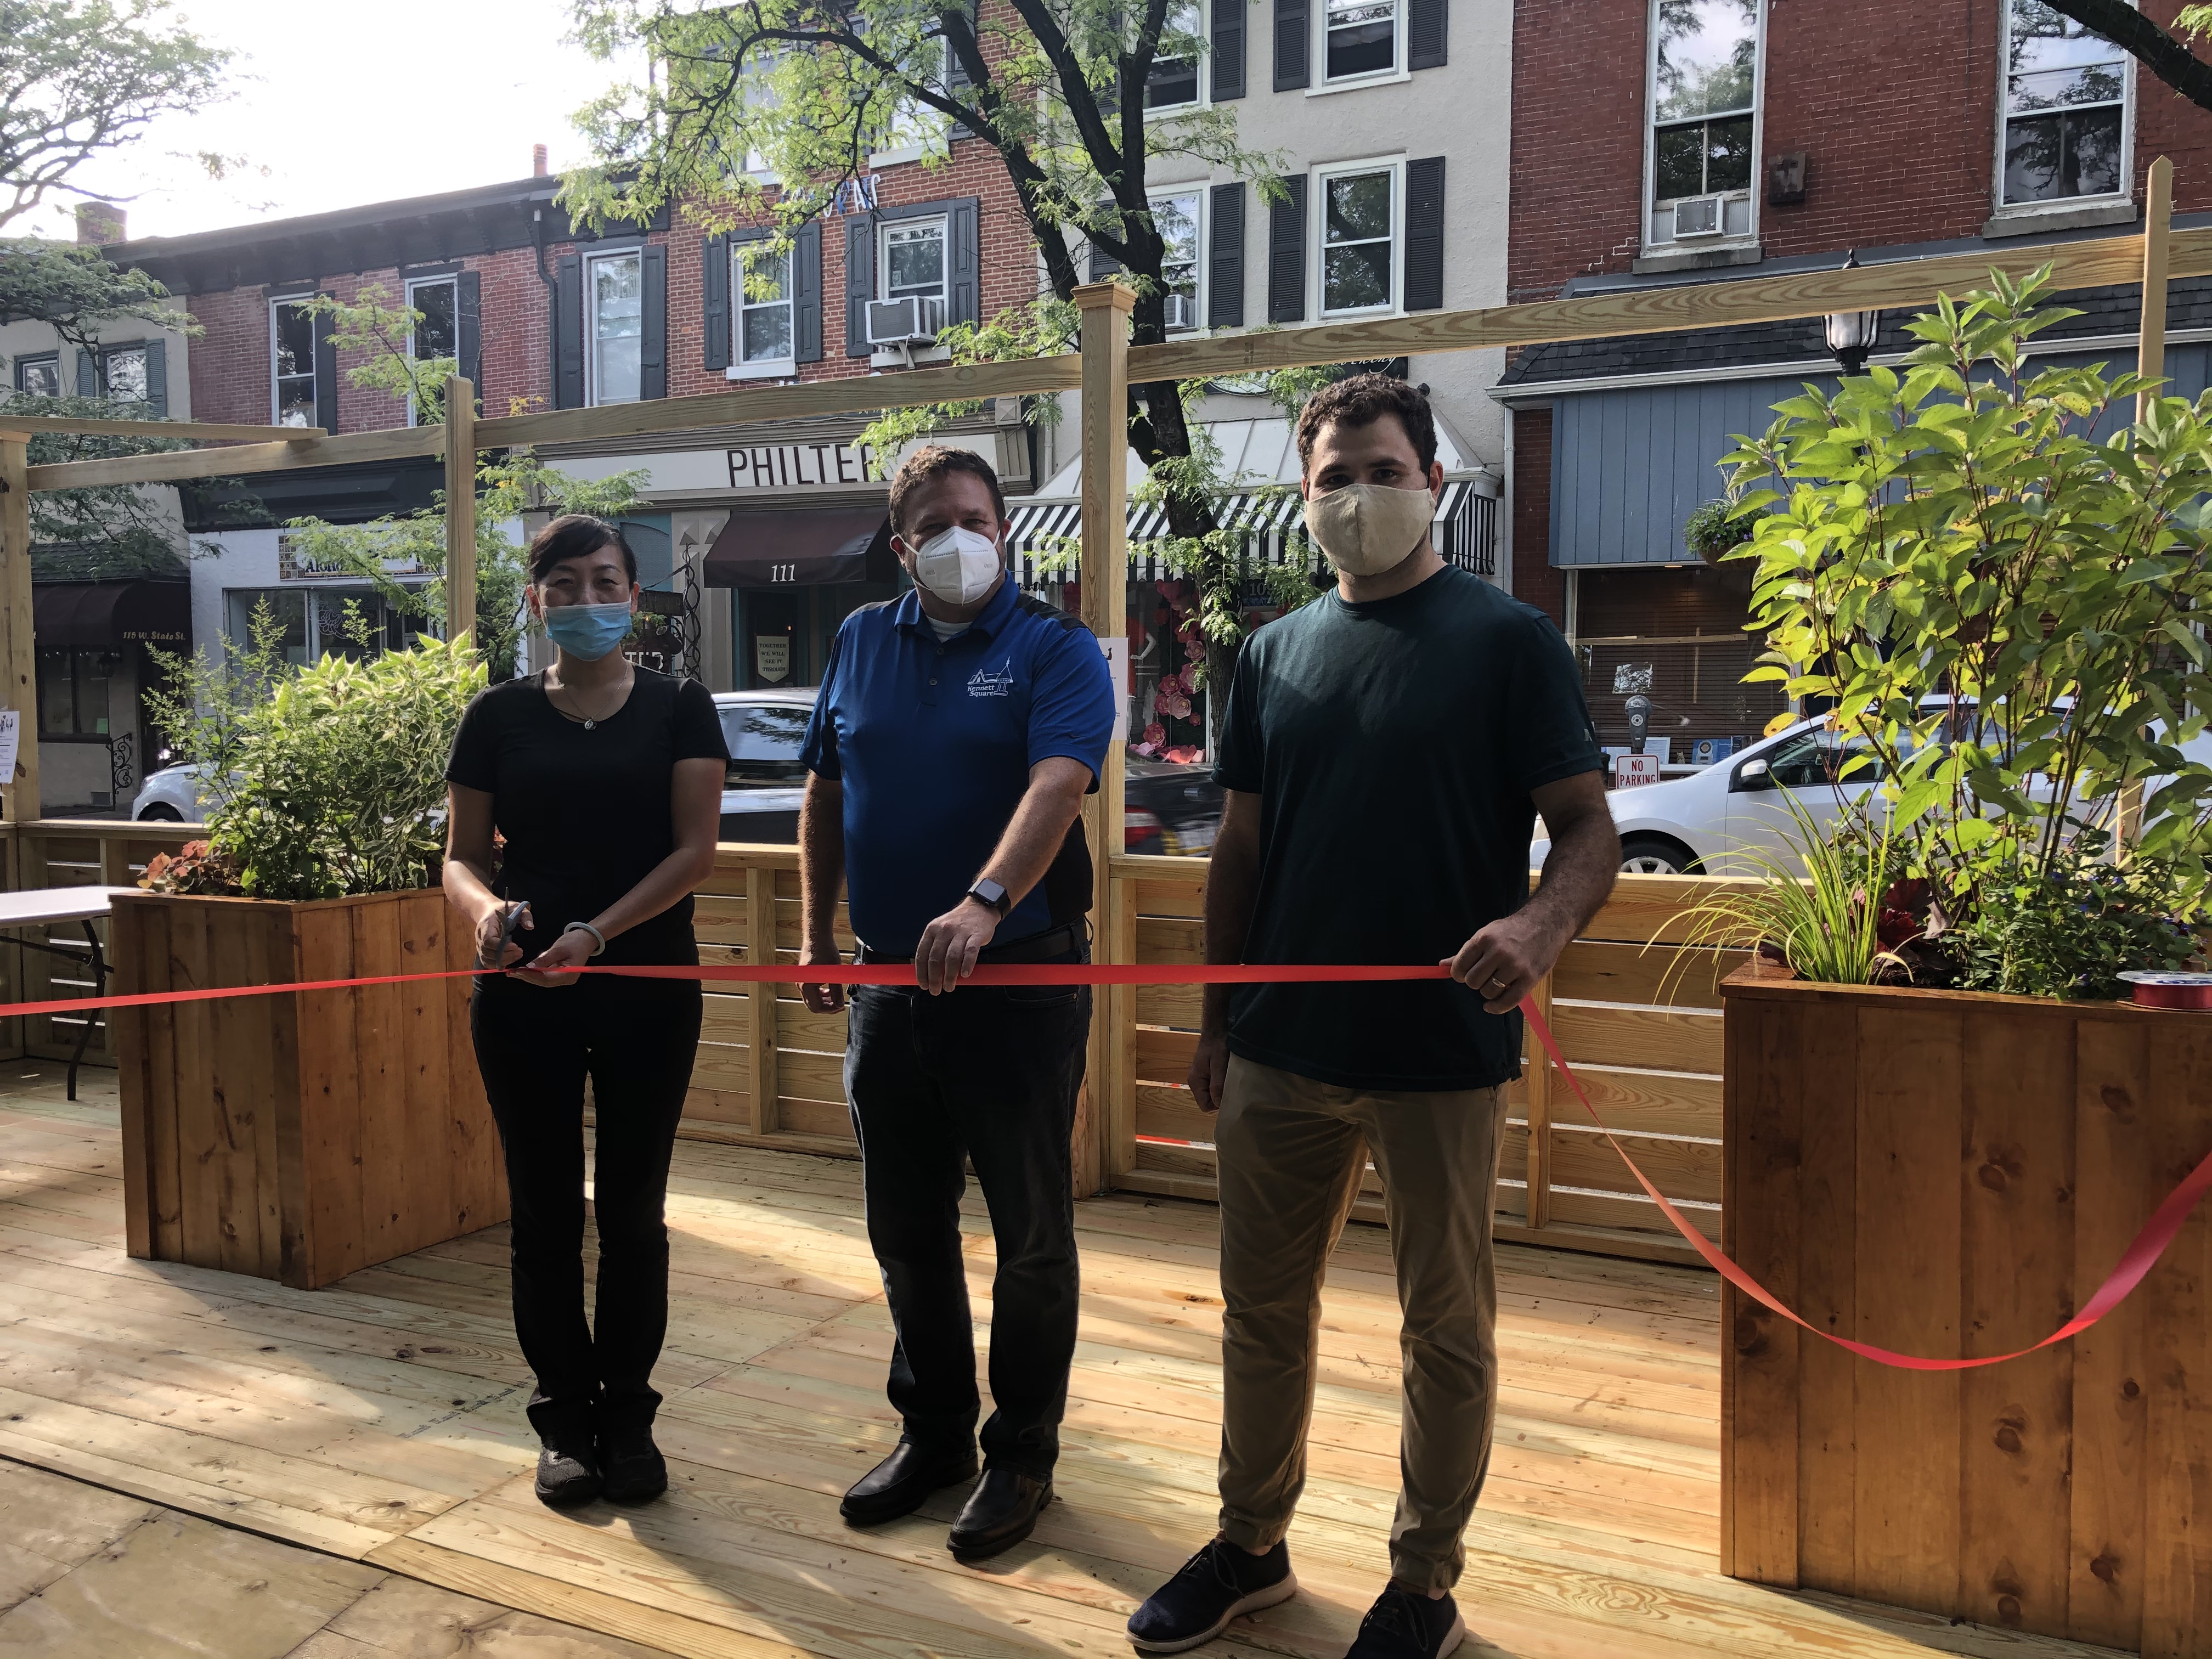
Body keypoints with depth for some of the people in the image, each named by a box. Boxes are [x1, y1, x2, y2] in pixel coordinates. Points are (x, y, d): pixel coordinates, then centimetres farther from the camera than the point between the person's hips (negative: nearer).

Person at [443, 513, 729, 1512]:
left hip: (648, 987, -1)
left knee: (633, 1208, 7)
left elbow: (695, 848, -7)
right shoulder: (500, 717, 6)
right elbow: (461, 857, 6)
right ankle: (565, 1419, 22)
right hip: (523, 993, 1)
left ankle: (628, 1416, 22)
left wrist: (597, 932, -20)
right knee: (545, 1211, 7)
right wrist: (487, 910, -18)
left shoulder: (678, 708, 3)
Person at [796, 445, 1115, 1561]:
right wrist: (816, 935, 10)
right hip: (888, 981, 5)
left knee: (1031, 1234, 7)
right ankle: (933, 1433, 33)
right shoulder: (862, 641, 9)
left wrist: (983, 905, -40)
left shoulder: (1056, 651, -7)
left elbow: (1057, 785, -25)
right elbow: (825, 791, 15)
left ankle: (1022, 1457, 24)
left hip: (1021, 978, -5)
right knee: (906, 1229, 15)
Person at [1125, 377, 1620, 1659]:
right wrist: (1217, 1018, 12)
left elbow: (1592, 835, -8)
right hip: (1281, 1047, 5)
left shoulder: (1509, 640, -4)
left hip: (1444, 1053, -4)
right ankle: (1252, 1547, 35)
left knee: (1447, 1329, 9)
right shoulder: (1276, 653, 10)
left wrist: (1541, 926, -29)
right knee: (1265, 1308, 15)